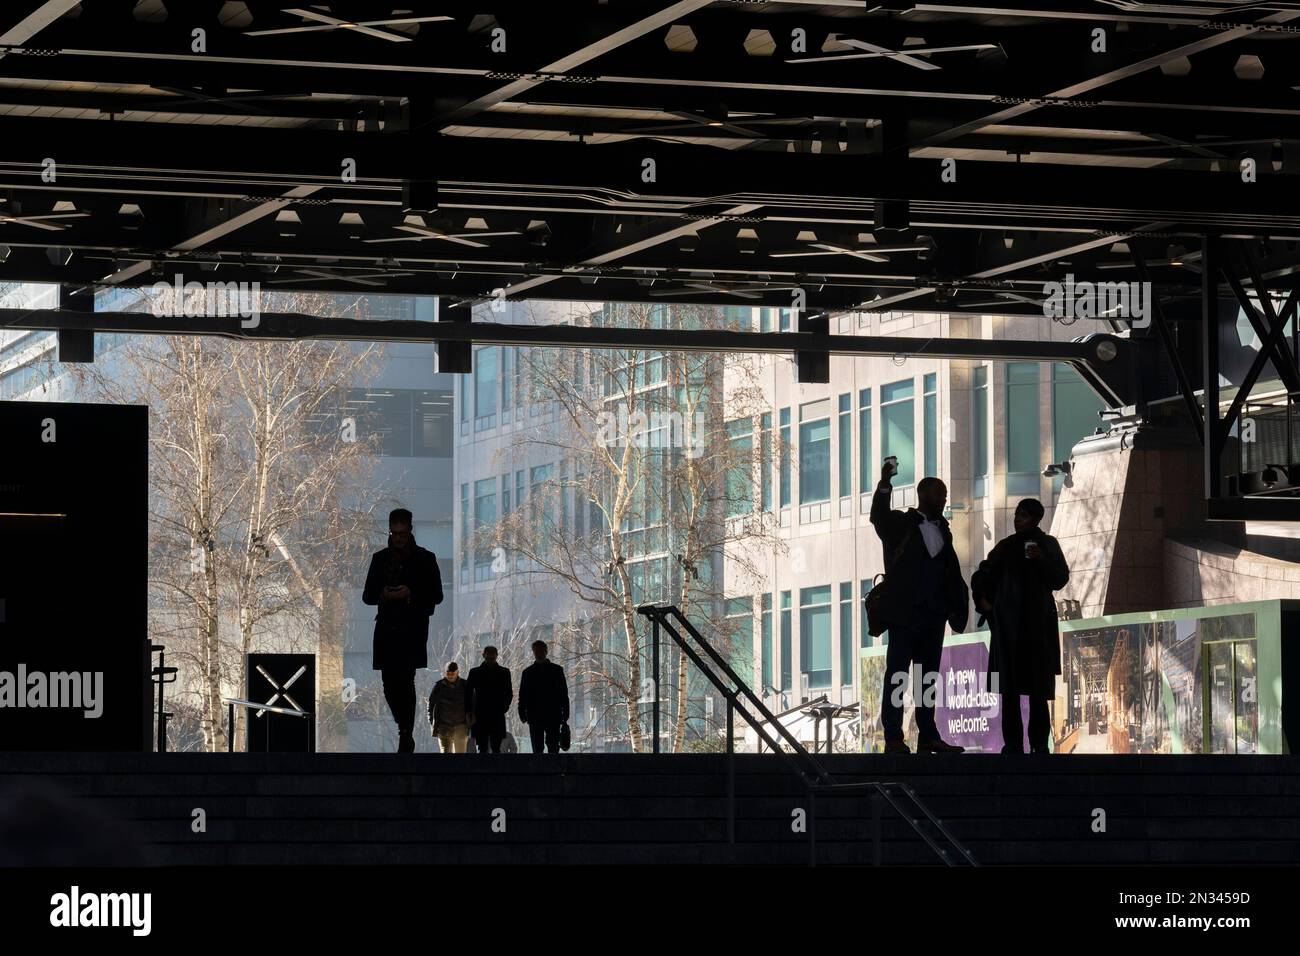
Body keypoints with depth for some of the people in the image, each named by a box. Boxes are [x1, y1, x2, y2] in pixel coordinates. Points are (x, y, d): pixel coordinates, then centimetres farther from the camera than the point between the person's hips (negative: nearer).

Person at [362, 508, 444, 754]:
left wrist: (411, 594, -15)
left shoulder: (425, 559, 3)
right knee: (389, 683, 2)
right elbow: (367, 596, 13)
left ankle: (407, 736, -5)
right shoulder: (380, 559, 12)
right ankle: (405, 728, 22)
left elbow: (436, 596, 1)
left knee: (405, 681, -11)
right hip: (386, 629, 3)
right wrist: (382, 595, -9)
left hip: (413, 631, -3)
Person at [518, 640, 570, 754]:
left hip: (553, 716, -1)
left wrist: (565, 714, -1)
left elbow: (564, 693, 6)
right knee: (537, 749, 0)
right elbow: (522, 696, 9)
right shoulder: (527, 672, 10)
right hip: (534, 717, 1)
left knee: (553, 748, -5)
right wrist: (522, 713, -2)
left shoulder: (556, 670, 7)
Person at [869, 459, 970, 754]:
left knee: (929, 677, 8)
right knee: (897, 675, -4)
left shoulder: (942, 531, 15)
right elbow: (878, 517, -21)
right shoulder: (900, 525, -1)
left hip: (933, 616, 6)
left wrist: (958, 607, 3)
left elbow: (952, 572, 14)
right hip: (904, 614, -6)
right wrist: (885, 484, -35)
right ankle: (893, 738, -6)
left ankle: (927, 736, 11)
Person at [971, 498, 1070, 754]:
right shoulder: (1006, 546, 13)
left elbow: (1060, 579, 0)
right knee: (1010, 687, -4)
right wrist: (982, 599, 7)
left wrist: (1042, 560, -15)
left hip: (1037, 622, -2)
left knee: (1038, 686, -7)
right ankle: (1012, 743, -6)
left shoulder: (1047, 544, 8)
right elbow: (983, 575, 21)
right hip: (1008, 623, 2)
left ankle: (1039, 743, -6)